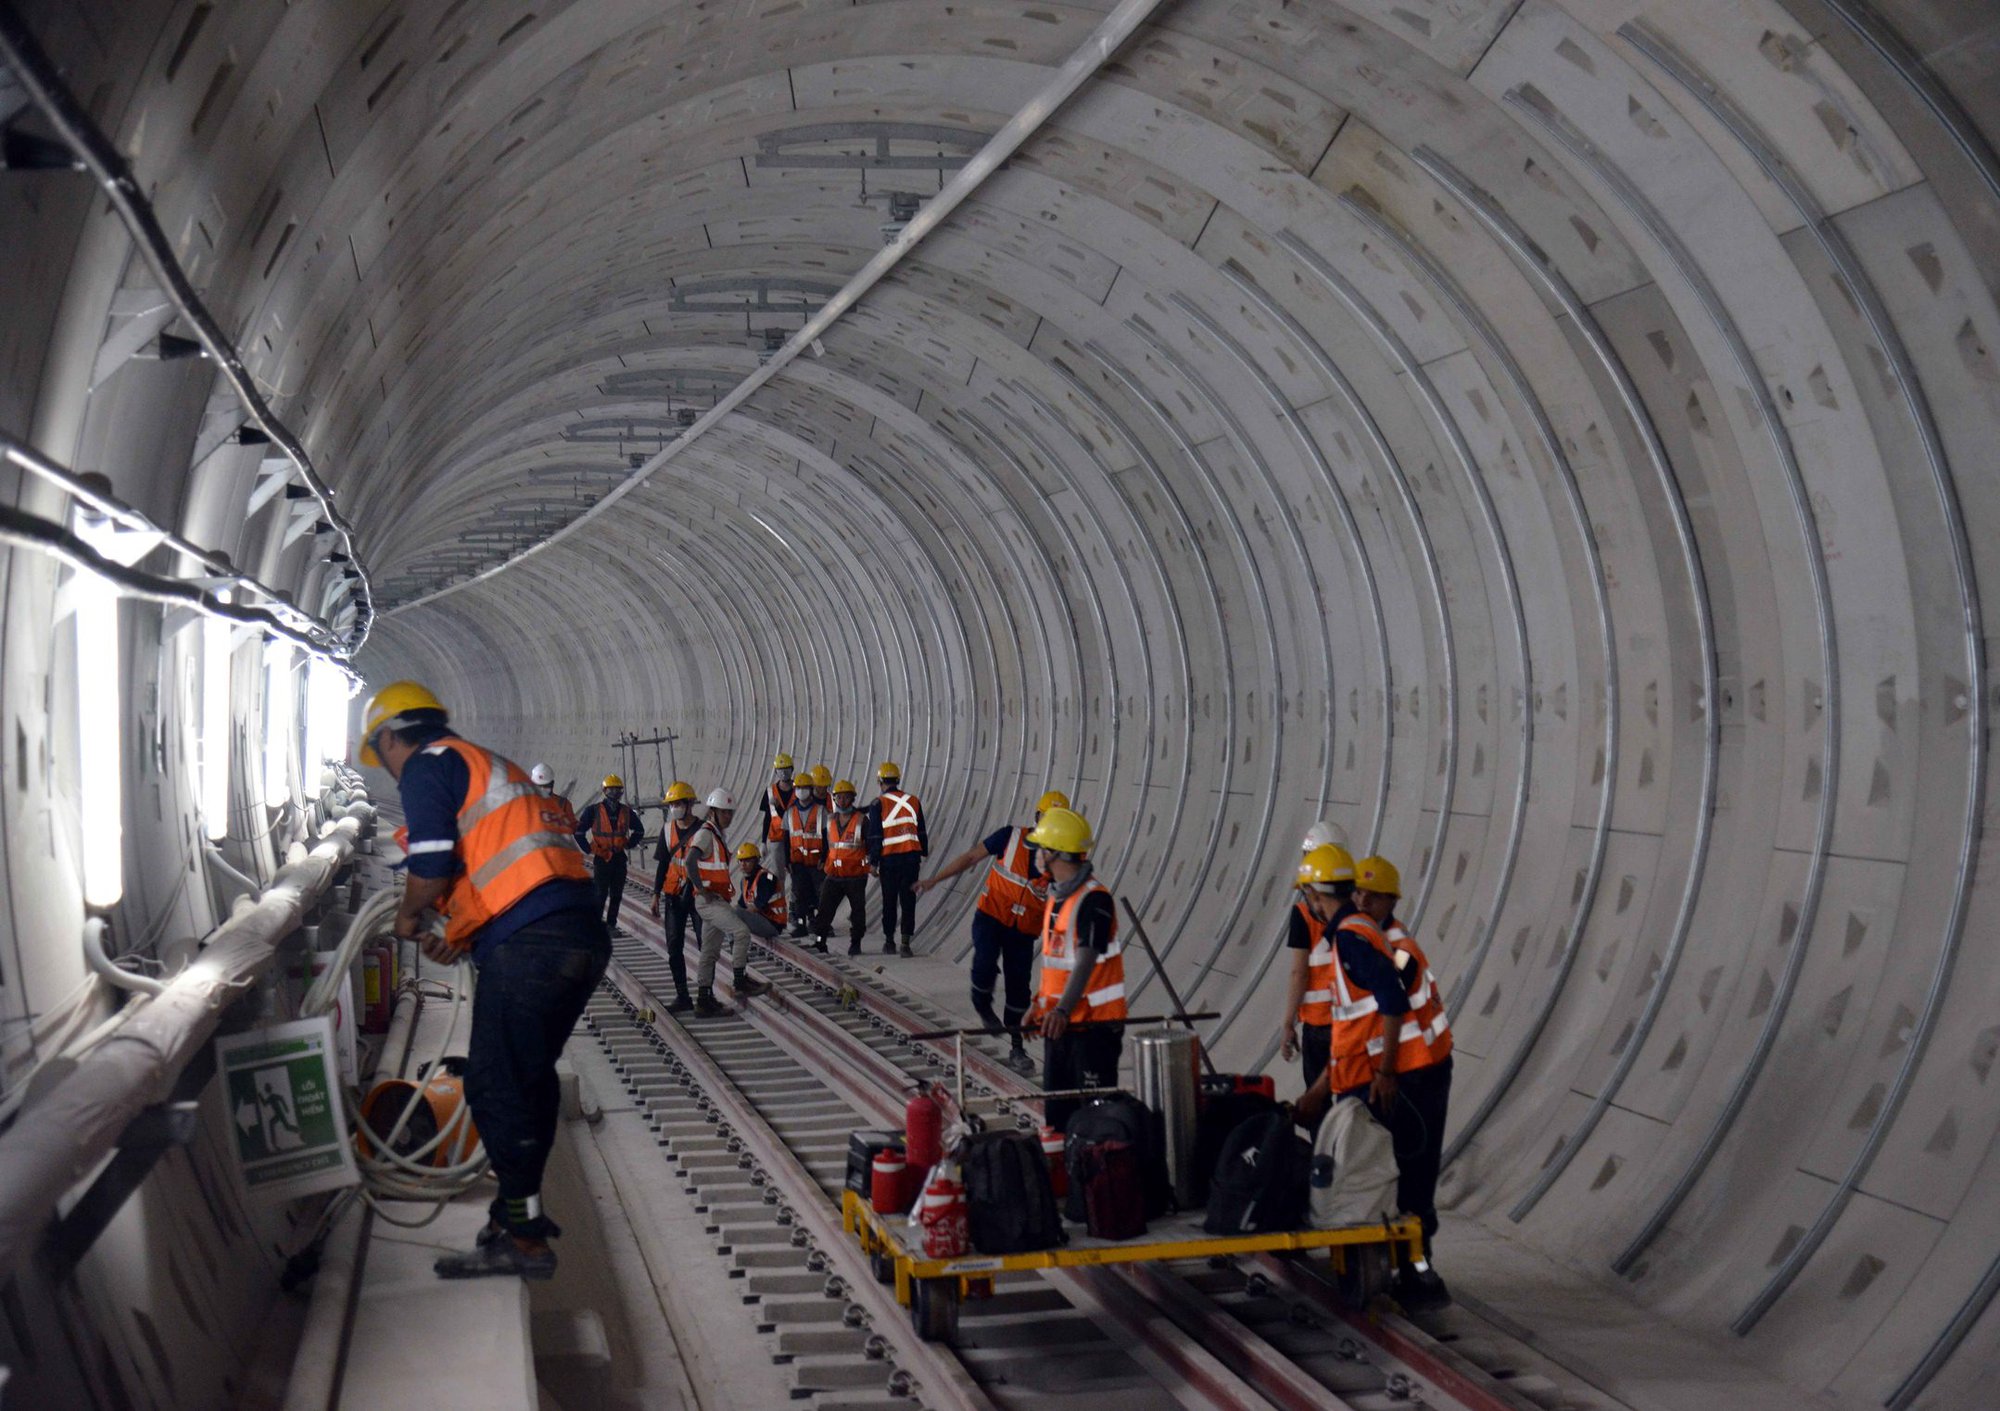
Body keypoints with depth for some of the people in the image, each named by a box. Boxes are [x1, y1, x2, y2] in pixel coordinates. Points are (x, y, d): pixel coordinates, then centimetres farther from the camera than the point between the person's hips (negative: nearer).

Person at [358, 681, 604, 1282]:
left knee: (496, 1089, 0)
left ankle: (524, 1238, 5)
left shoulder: (427, 765, 2)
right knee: (530, 1076, 22)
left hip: (529, 945, -9)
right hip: (585, 934, 9)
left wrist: (409, 917, 10)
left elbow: (432, 867, -10)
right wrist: (461, 937, 25)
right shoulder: (488, 766, 29)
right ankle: (522, 1205, 34)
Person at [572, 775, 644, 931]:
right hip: (601, 858, -4)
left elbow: (639, 830, 22)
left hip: (619, 857, 4)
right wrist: (589, 849, -5)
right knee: (601, 893, -5)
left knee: (617, 893, 5)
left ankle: (612, 922, 13)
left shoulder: (626, 812, 6)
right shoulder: (594, 811, -6)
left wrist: (629, 845, 11)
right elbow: (578, 831, -3)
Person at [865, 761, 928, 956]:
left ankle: (889, 941, 16)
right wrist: (924, 853, 24)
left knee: (889, 902, 10)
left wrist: (873, 862, -2)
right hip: (912, 857, 2)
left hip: (889, 859, -2)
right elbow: (922, 832, 13)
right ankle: (906, 942, 0)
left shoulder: (878, 804, -6)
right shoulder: (914, 801, 6)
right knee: (908, 901, 5)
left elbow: (875, 837, -7)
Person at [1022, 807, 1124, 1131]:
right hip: (1059, 1020, 9)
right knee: (1057, 1106, 15)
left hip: (1094, 1022, -9)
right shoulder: (1057, 895, 12)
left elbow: (1086, 960, -27)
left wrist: (1062, 1010, -36)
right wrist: (1041, 1004, 20)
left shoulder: (1093, 898, -18)